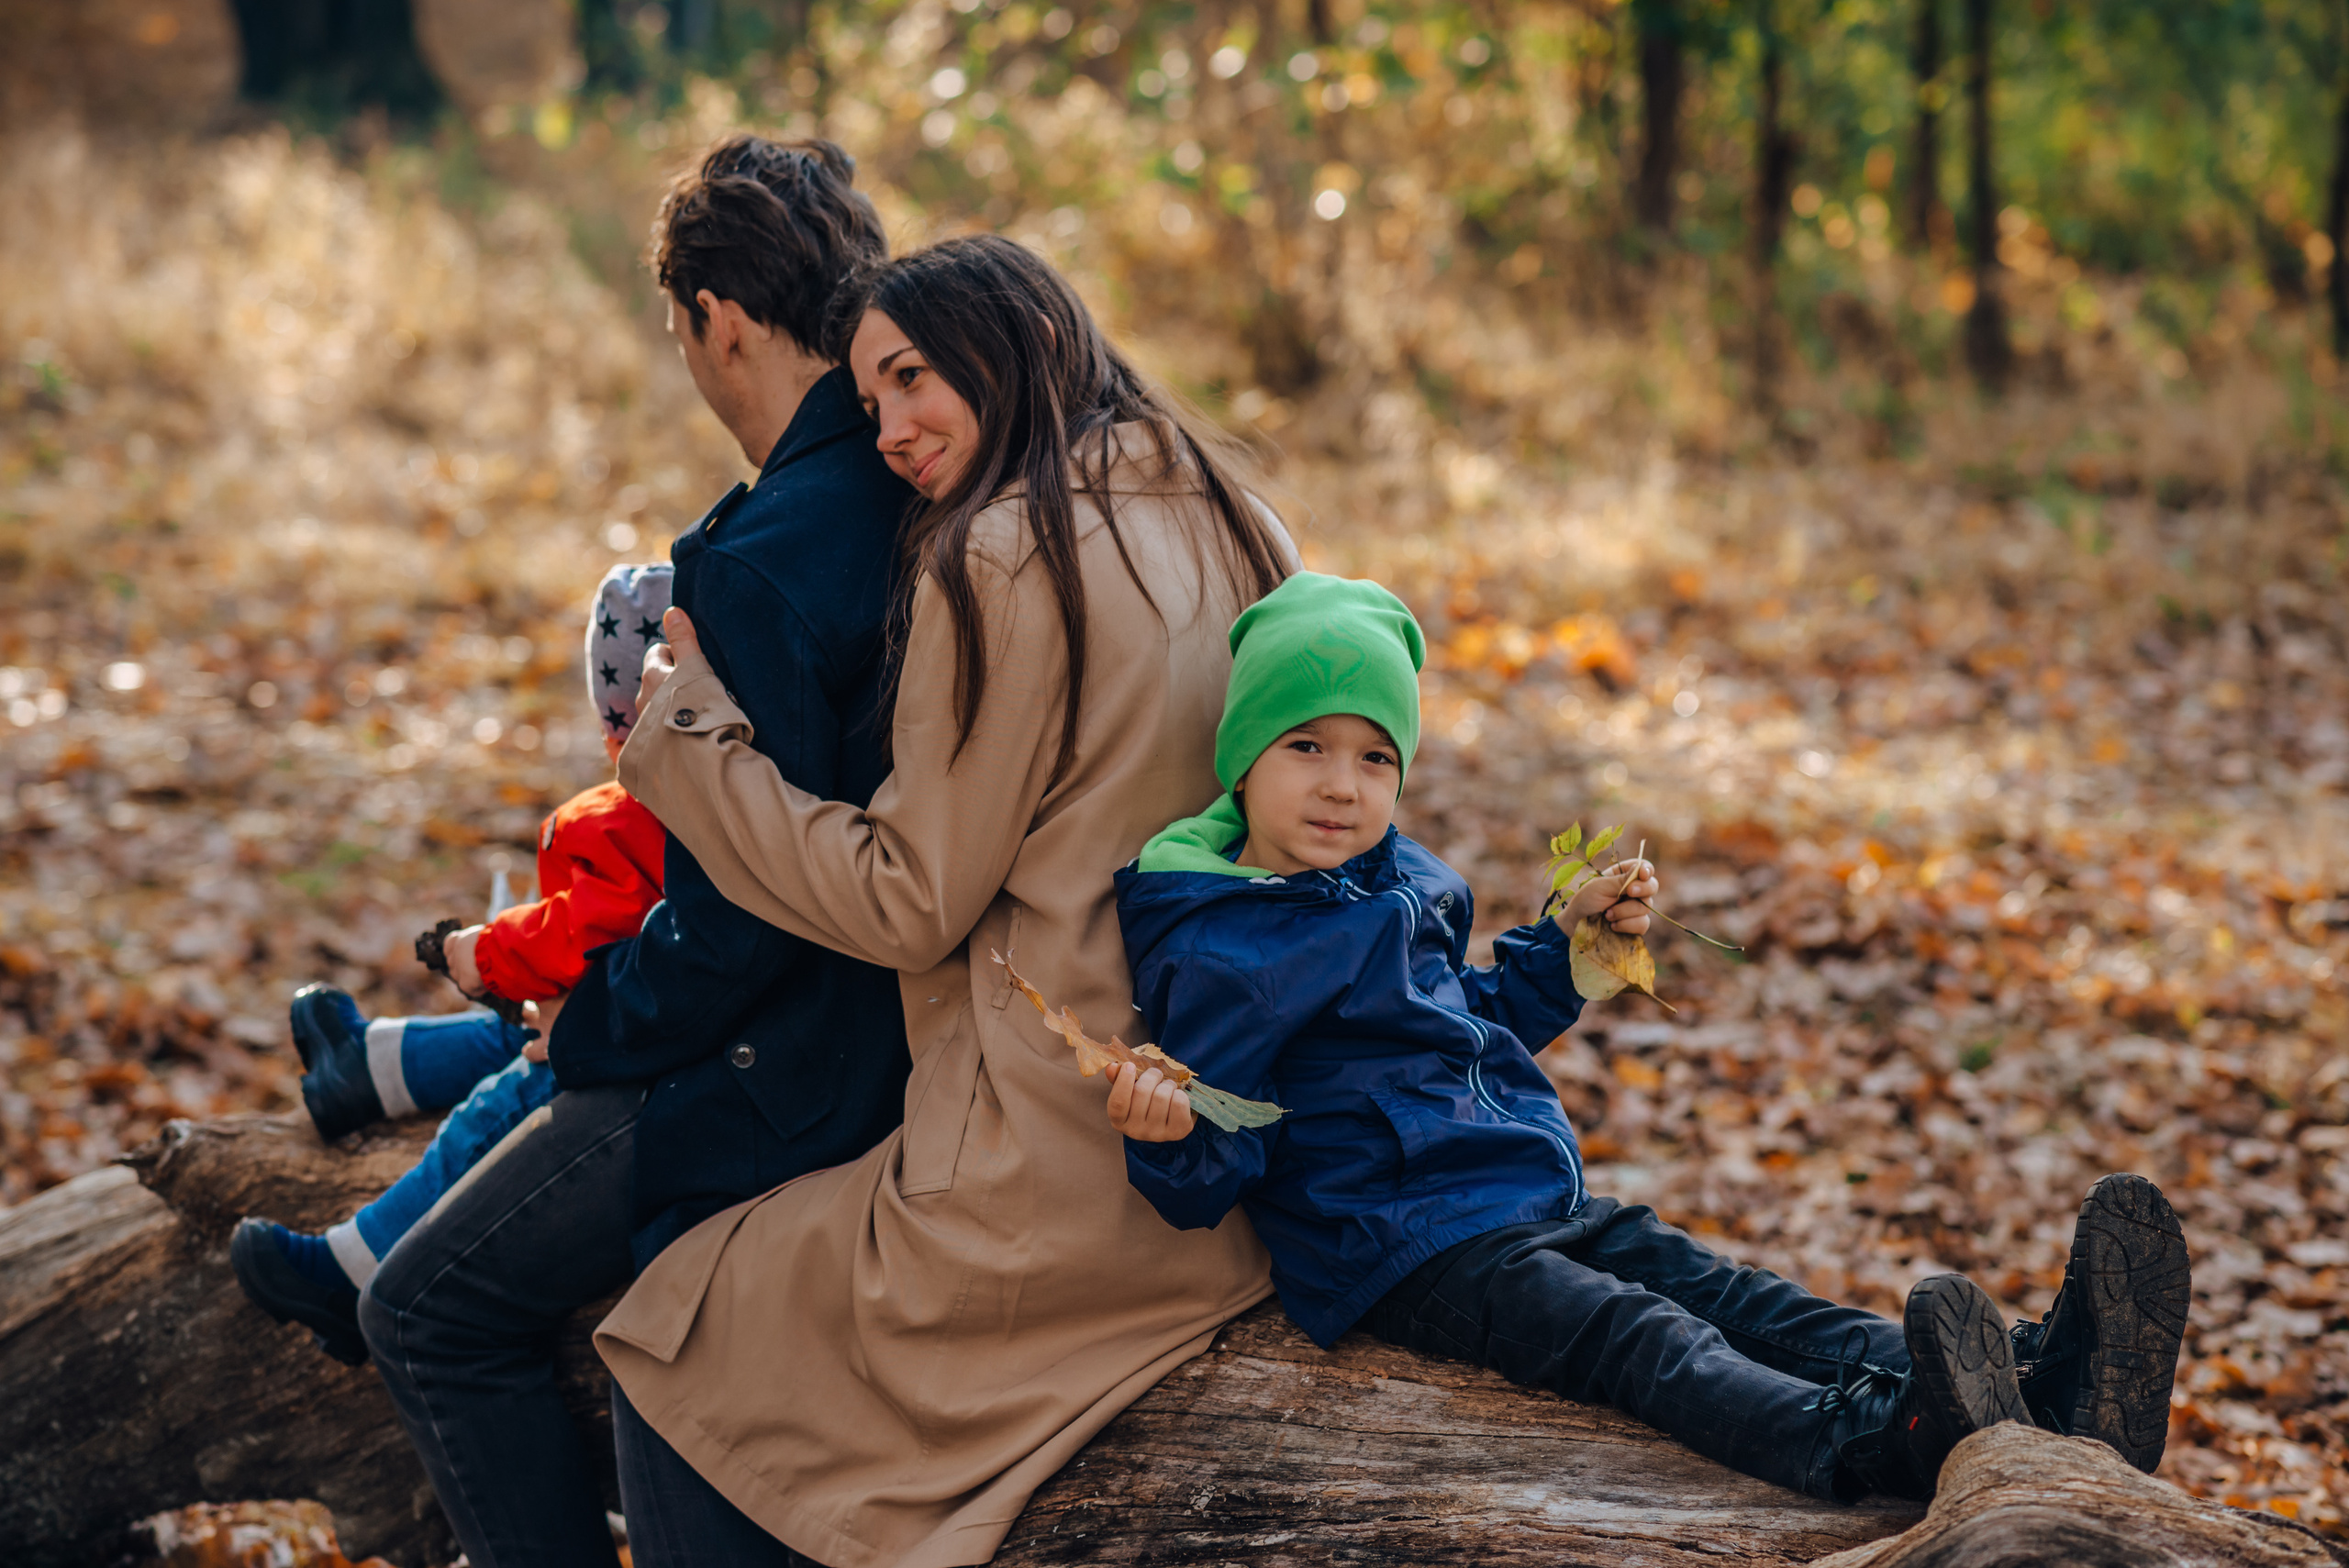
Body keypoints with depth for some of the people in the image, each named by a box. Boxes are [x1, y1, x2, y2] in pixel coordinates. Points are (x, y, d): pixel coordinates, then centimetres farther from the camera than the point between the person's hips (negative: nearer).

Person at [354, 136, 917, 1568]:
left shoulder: (762, 563, -25)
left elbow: (747, 905, -25)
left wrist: (601, 1025, -6)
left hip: (804, 1072, -9)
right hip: (920, 1013, 9)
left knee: (429, 1315, 2)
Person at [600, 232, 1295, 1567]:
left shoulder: (1001, 565, -14)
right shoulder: (1238, 532, 9)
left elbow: (908, 905, -10)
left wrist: (696, 734, -2)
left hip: (1065, 1186, -9)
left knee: (677, 1353, 7)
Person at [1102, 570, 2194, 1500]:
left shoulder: (1400, 884, 13)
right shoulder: (1212, 948, -13)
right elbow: (1212, 1179, -15)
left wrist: (1568, 937, 21)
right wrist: (1169, 1133, -37)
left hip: (1544, 1203, 7)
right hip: (1407, 1253, -7)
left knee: (1727, 1295, -9)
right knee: (1642, 1340, -28)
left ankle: (2051, 1396, -23)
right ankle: (1879, 1443, -51)